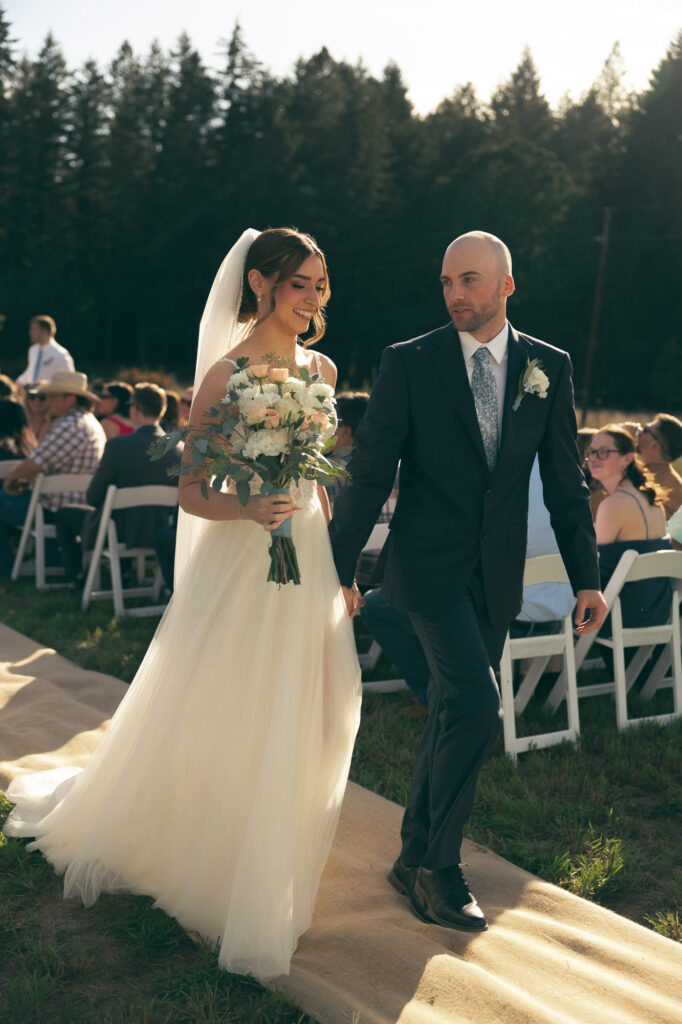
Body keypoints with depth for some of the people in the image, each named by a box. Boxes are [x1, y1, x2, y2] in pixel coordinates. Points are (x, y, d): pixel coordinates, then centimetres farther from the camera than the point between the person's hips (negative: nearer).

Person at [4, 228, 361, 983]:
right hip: (240, 570, -6)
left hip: (308, 567, 7)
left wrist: (335, 557, 16)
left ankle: (268, 879, 35)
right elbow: (191, 493, -12)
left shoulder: (321, 369, 7)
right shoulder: (226, 374, -12)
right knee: (217, 728, 3)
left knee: (296, 728, 13)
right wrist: (251, 507, -30)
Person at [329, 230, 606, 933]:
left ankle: (415, 860, 28)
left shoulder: (548, 367, 4)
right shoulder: (409, 363, -5)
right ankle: (439, 866, 3)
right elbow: (368, 473, -5)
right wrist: (338, 570, -7)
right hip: (430, 565, -4)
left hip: (498, 574, 4)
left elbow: (564, 481, 7)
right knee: (475, 703, -16)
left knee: (454, 716, 12)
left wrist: (585, 577, 3)